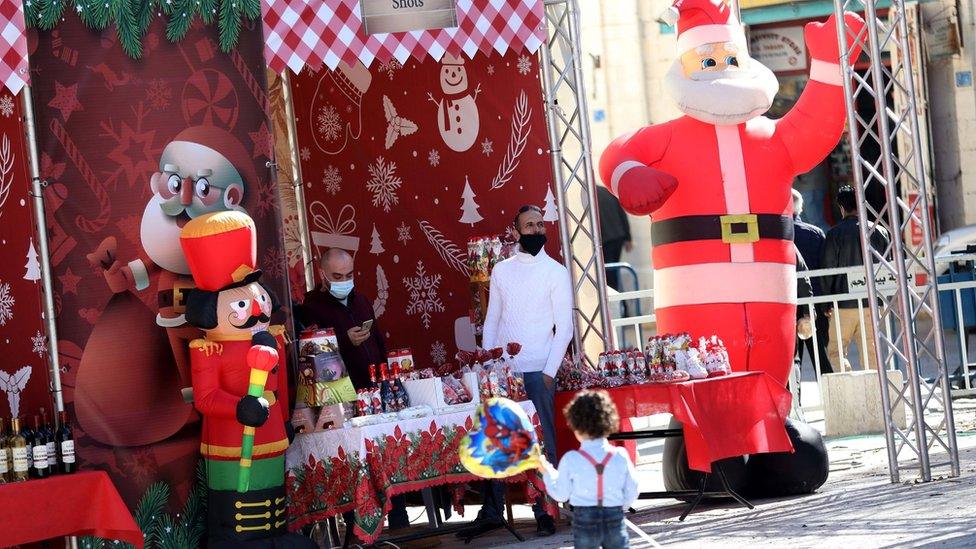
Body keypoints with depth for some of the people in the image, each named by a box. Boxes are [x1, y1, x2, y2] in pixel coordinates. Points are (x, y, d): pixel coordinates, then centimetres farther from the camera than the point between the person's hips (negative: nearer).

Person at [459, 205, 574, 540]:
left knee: (543, 444, 0)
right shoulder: (501, 271, 11)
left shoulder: (556, 273, 1)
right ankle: (491, 512, 11)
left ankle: (544, 513, 8)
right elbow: (491, 321, 13)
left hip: (538, 372, -3)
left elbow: (564, 327, -2)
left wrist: (549, 372, -9)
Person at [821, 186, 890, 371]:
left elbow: (827, 270, -6)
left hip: (844, 305, -4)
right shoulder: (880, 231, 6)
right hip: (872, 303, 4)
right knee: (870, 350, 9)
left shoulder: (835, 233, -6)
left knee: (835, 351, 4)